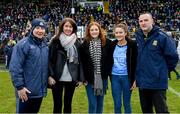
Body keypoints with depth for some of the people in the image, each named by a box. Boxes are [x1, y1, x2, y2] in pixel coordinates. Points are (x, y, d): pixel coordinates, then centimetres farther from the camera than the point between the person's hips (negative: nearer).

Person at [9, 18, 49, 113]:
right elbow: (15, 67, -17)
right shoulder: (23, 44, -12)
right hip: (26, 91, -7)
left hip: (40, 91, 7)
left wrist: (45, 85, 15)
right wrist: (19, 87, -20)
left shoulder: (45, 46, 11)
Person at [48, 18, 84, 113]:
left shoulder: (77, 43, 7)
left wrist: (80, 78, 3)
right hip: (57, 78, -2)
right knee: (57, 104, 5)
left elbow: (80, 61, 7)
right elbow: (50, 59, -4)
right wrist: (50, 75, -13)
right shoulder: (55, 41, -1)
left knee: (68, 104, 12)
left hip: (71, 79, 2)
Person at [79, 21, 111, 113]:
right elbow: (81, 62, -1)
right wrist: (83, 77, -5)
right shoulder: (84, 44, -2)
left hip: (102, 77, 1)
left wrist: (108, 73, -3)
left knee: (100, 103, 13)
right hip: (90, 78, -1)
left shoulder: (106, 42, -1)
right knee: (92, 104, 0)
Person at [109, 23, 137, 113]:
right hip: (115, 77, 3)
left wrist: (135, 79, -9)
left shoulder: (132, 45, -7)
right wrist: (109, 75, 7)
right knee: (117, 104, 8)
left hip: (127, 77, -3)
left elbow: (136, 63, -5)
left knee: (126, 104, 8)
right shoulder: (112, 45, 3)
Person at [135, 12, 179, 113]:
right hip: (142, 82, 5)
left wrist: (166, 69, 2)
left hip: (158, 82, -5)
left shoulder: (161, 36, -11)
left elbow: (173, 56, -7)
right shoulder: (137, 37, 5)